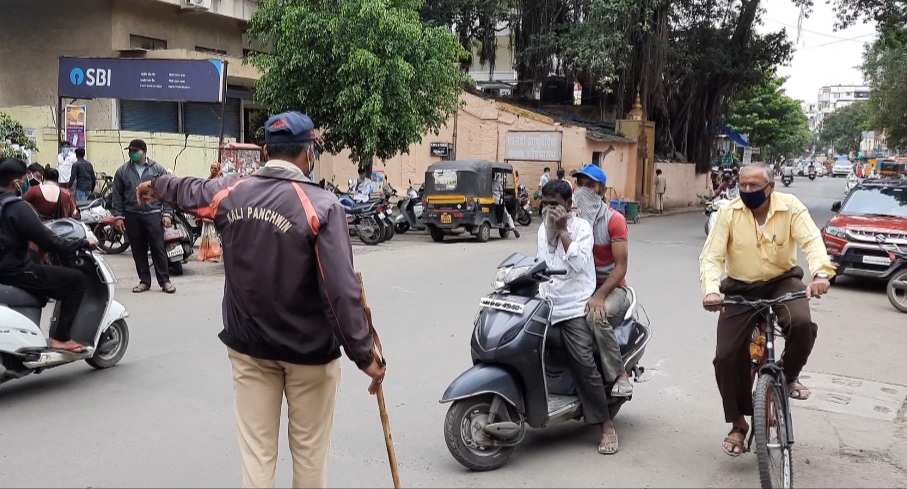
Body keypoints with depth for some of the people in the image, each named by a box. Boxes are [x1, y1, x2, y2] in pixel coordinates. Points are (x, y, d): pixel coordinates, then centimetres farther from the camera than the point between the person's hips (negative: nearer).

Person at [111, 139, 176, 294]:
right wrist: (118, 216, 2)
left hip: (153, 214, -2)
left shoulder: (157, 169, 3)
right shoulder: (122, 171, 7)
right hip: (132, 216, 2)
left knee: (158, 249, -3)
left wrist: (166, 213, -3)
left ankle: (164, 281, 3)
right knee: (138, 250, 7)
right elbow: (117, 195, 8)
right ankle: (144, 281, 15)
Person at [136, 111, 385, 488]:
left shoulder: (230, 192, -1)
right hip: (308, 349, -4)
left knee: (256, 452, 12)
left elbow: (187, 190, 23)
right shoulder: (322, 206, -16)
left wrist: (154, 184, 46)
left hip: (248, 344, 4)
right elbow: (341, 290, -21)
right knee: (309, 450, 13)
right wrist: (363, 355, -15)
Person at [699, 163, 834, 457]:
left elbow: (811, 240, -23)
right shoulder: (729, 213, -12)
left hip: (783, 281, 0)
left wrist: (820, 273, -44)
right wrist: (711, 290, -35)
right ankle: (738, 424, 14)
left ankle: (790, 377, 2)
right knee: (727, 356, -7)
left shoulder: (790, 207, -12)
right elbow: (711, 257, -16)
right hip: (741, 288, 1)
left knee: (801, 323, -32)